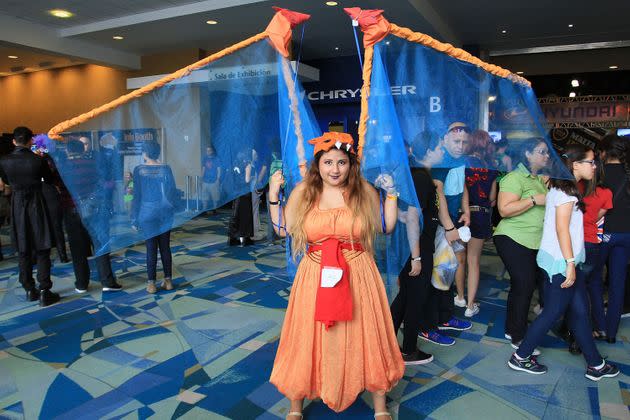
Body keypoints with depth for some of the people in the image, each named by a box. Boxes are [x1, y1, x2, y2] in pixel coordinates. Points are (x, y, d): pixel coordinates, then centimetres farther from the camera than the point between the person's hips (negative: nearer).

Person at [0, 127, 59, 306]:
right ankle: (44, 291, -2)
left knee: (23, 251, 12)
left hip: (17, 206, 3)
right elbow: (49, 180, 5)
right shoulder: (38, 160, -12)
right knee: (42, 250, 2)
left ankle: (29, 290, 17)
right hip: (36, 204, -3)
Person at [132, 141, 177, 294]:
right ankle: (168, 281, 13)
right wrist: (173, 211, 9)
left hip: (147, 213, -2)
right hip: (164, 213, 2)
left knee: (151, 249, 2)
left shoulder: (139, 170, -4)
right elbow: (173, 191, -1)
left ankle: (151, 283, 6)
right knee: (165, 247, 8)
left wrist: (134, 218, 2)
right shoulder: (165, 168, 0)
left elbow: (137, 195, -3)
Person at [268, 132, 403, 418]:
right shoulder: (302, 192, 1)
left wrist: (391, 193, -1)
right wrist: (273, 195, -1)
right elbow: (282, 230, 6)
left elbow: (388, 226, 6)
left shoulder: (364, 191, 0)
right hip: (315, 278, 0)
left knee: (365, 339, 9)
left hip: (358, 277, 0)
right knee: (308, 341, 9)